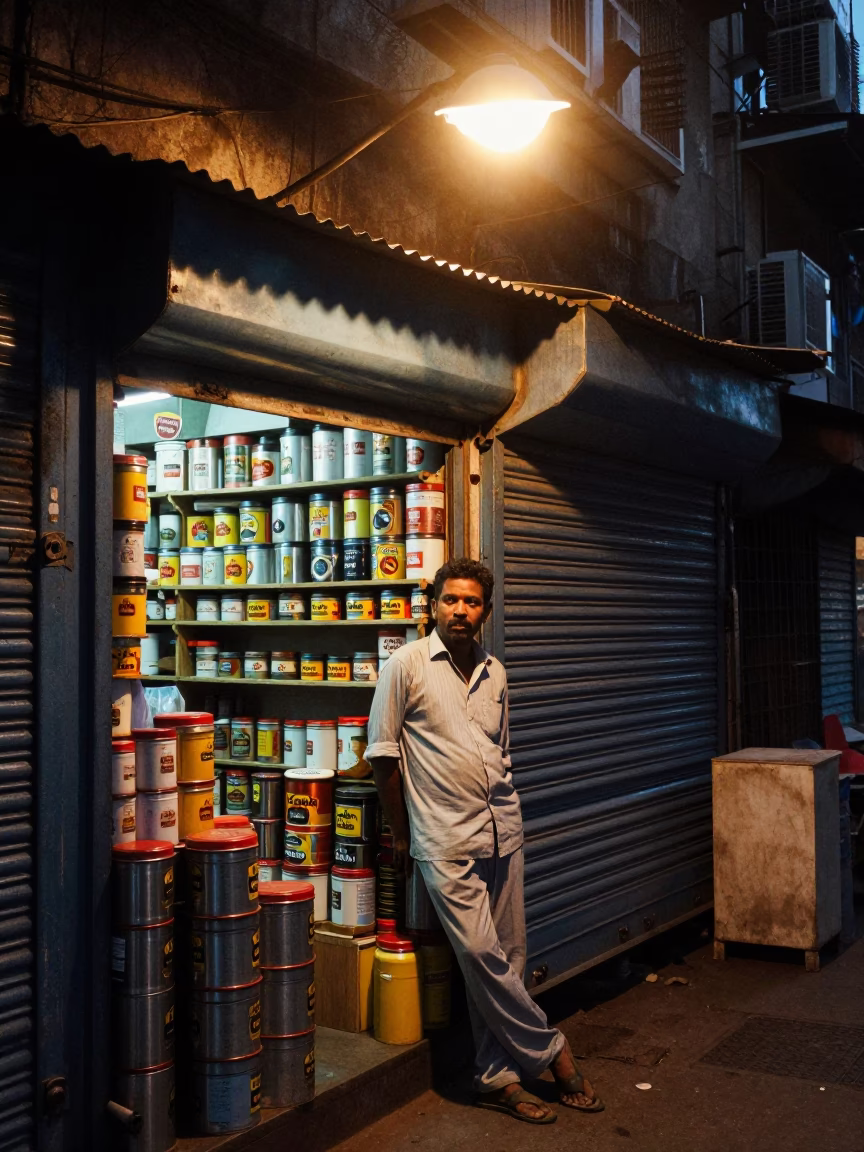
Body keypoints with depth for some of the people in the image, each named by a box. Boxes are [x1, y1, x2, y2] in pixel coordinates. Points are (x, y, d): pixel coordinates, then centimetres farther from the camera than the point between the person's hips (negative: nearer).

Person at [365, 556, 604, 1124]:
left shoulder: (494, 672, 11)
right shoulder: (407, 665, -5)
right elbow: (382, 753, -3)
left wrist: (504, 812, 16)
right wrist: (402, 835, 1)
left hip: (504, 831, 5)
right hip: (446, 839, -5)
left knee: (505, 957, 7)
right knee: (481, 953, -9)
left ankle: (497, 1076, 19)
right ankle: (550, 1050, 10)